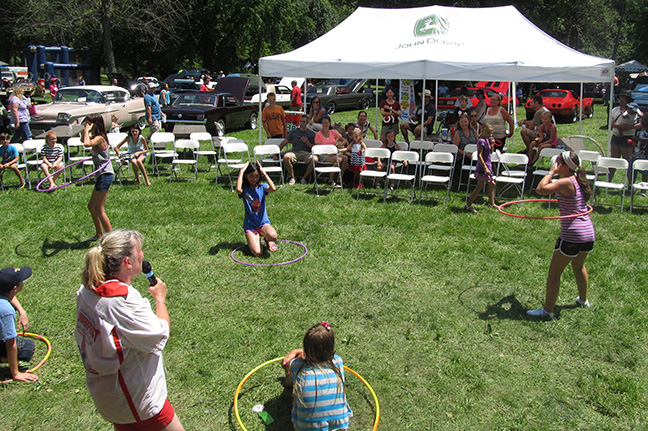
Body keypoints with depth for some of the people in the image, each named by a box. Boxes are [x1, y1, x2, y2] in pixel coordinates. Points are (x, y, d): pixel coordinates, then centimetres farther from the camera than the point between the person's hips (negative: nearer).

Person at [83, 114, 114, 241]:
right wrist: (85, 131, 12)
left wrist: (87, 131, -20)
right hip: (101, 176, 11)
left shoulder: (99, 138, -16)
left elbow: (86, 143, -36)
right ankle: (99, 234, 31)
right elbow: (83, 140, 31)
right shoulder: (96, 137, 13)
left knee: (99, 210, -8)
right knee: (91, 207, 19)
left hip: (105, 175, -11)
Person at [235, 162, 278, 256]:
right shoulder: (244, 189, -4)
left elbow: (273, 189, -23)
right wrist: (241, 171, -21)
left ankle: (268, 240, 6)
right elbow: (238, 189, -30)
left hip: (263, 222, 1)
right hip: (250, 225, -1)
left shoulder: (262, 187, 0)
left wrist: (263, 172, -17)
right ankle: (256, 239, 16)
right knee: (257, 252, -20)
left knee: (273, 236, -34)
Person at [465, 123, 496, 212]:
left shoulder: (487, 140, 12)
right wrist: (485, 168, -28)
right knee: (479, 186, -6)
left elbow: (490, 152, 21)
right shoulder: (481, 141, -16)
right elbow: (479, 156, -23)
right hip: (482, 168, -10)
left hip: (488, 166, 10)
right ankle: (468, 205, -2)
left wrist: (491, 144, 3)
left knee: (492, 184, 17)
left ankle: (491, 203, 32)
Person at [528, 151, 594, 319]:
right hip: (588, 232, 9)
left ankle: (547, 310, 7)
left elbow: (540, 189, -29)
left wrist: (551, 172, -16)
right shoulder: (578, 180, 6)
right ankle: (584, 300, 49)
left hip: (572, 235, -9)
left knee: (554, 272, 1)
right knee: (579, 267, 30)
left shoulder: (566, 182, -19)